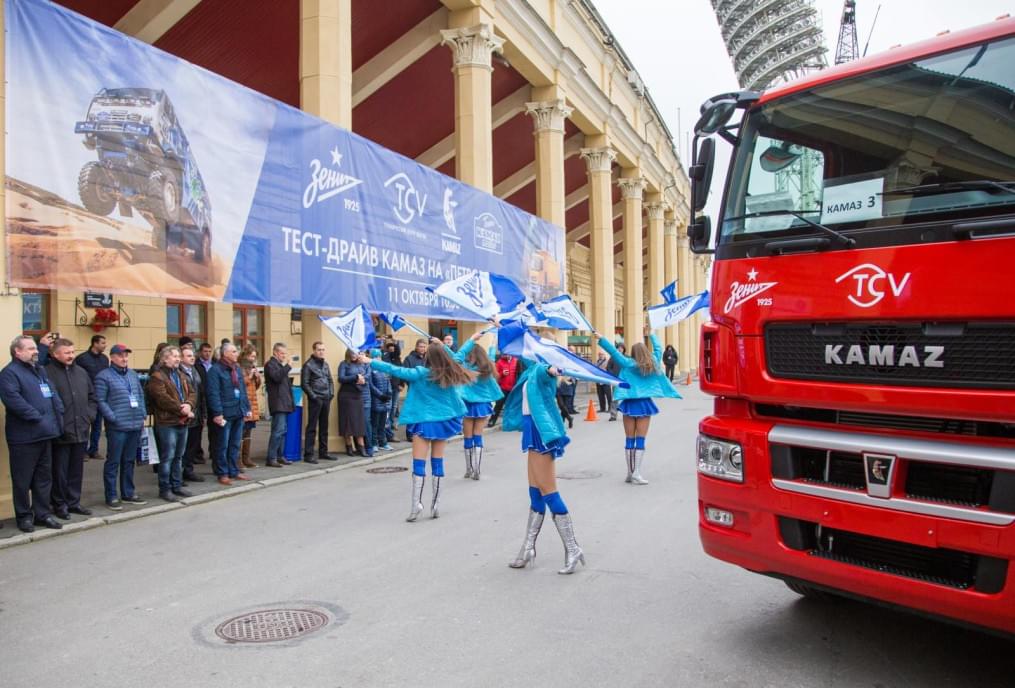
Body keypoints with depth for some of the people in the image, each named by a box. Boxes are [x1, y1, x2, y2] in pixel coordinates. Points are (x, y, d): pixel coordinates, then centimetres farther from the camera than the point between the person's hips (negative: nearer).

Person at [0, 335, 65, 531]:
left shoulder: (40, 370, 18)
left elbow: (53, 395, 17)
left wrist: (58, 416, 1)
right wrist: (38, 418, -20)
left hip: (45, 434, 8)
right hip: (24, 436, -8)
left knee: (44, 476, 13)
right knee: (23, 479, 4)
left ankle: (43, 513, 23)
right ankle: (24, 516, 16)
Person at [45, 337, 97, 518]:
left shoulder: (81, 372, 13)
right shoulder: (47, 372, -9)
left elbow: (92, 396, 20)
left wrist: (90, 415, 7)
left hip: (81, 431, 6)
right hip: (60, 433, -6)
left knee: (77, 470, 13)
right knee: (60, 471, 4)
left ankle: (73, 502, 24)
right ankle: (60, 504, 16)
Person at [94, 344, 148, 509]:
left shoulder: (133, 375, 15)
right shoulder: (104, 377, -5)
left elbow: (141, 395, 19)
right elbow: (100, 401, -10)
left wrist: (143, 415, 10)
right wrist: (114, 418, -15)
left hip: (136, 425, 6)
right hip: (117, 427, -6)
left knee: (129, 461, 14)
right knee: (113, 462, 0)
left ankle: (128, 493, 24)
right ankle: (111, 497, 8)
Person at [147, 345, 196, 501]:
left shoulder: (181, 375, 17)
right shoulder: (157, 377, -9)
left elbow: (192, 392, 11)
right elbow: (163, 399, -19)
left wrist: (188, 405, -11)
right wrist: (183, 411, -16)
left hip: (182, 422, 8)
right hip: (167, 423, -8)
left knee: (178, 456, 14)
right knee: (167, 457, -3)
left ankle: (177, 485, 24)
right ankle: (165, 489, 7)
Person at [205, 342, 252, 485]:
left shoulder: (237, 369, 15)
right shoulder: (216, 370, -10)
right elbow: (213, 393, -16)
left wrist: (247, 408, 13)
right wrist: (218, 413, -20)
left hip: (239, 413, 7)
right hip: (225, 413, -7)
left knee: (235, 445, 13)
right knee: (223, 445, 3)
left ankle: (234, 471, 22)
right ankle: (223, 474, 11)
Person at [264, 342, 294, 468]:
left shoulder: (280, 364, 21)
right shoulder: (270, 364, -7)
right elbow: (277, 377, -23)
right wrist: (286, 365, -18)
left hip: (284, 403, 10)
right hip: (278, 403, -10)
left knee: (282, 430, 11)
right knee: (278, 431, -12)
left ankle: (279, 456, 17)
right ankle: (271, 458, -10)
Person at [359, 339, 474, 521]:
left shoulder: (422, 373, -12)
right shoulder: (451, 372, -1)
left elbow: (396, 371, -12)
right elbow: (456, 357, 22)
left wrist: (370, 362, -6)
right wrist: (442, 346, 29)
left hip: (424, 422, -4)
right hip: (443, 421, 4)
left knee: (419, 463, -3)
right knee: (438, 463, 9)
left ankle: (416, 504, -9)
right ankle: (436, 505, 14)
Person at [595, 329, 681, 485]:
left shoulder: (629, 364, -4)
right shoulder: (653, 363, 4)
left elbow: (614, 351, -10)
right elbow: (658, 348, 20)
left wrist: (601, 339, -7)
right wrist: (652, 335, 37)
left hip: (630, 403, -1)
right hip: (644, 403, 1)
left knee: (629, 439, 7)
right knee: (640, 439, -1)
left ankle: (630, 473, 12)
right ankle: (636, 474, -6)